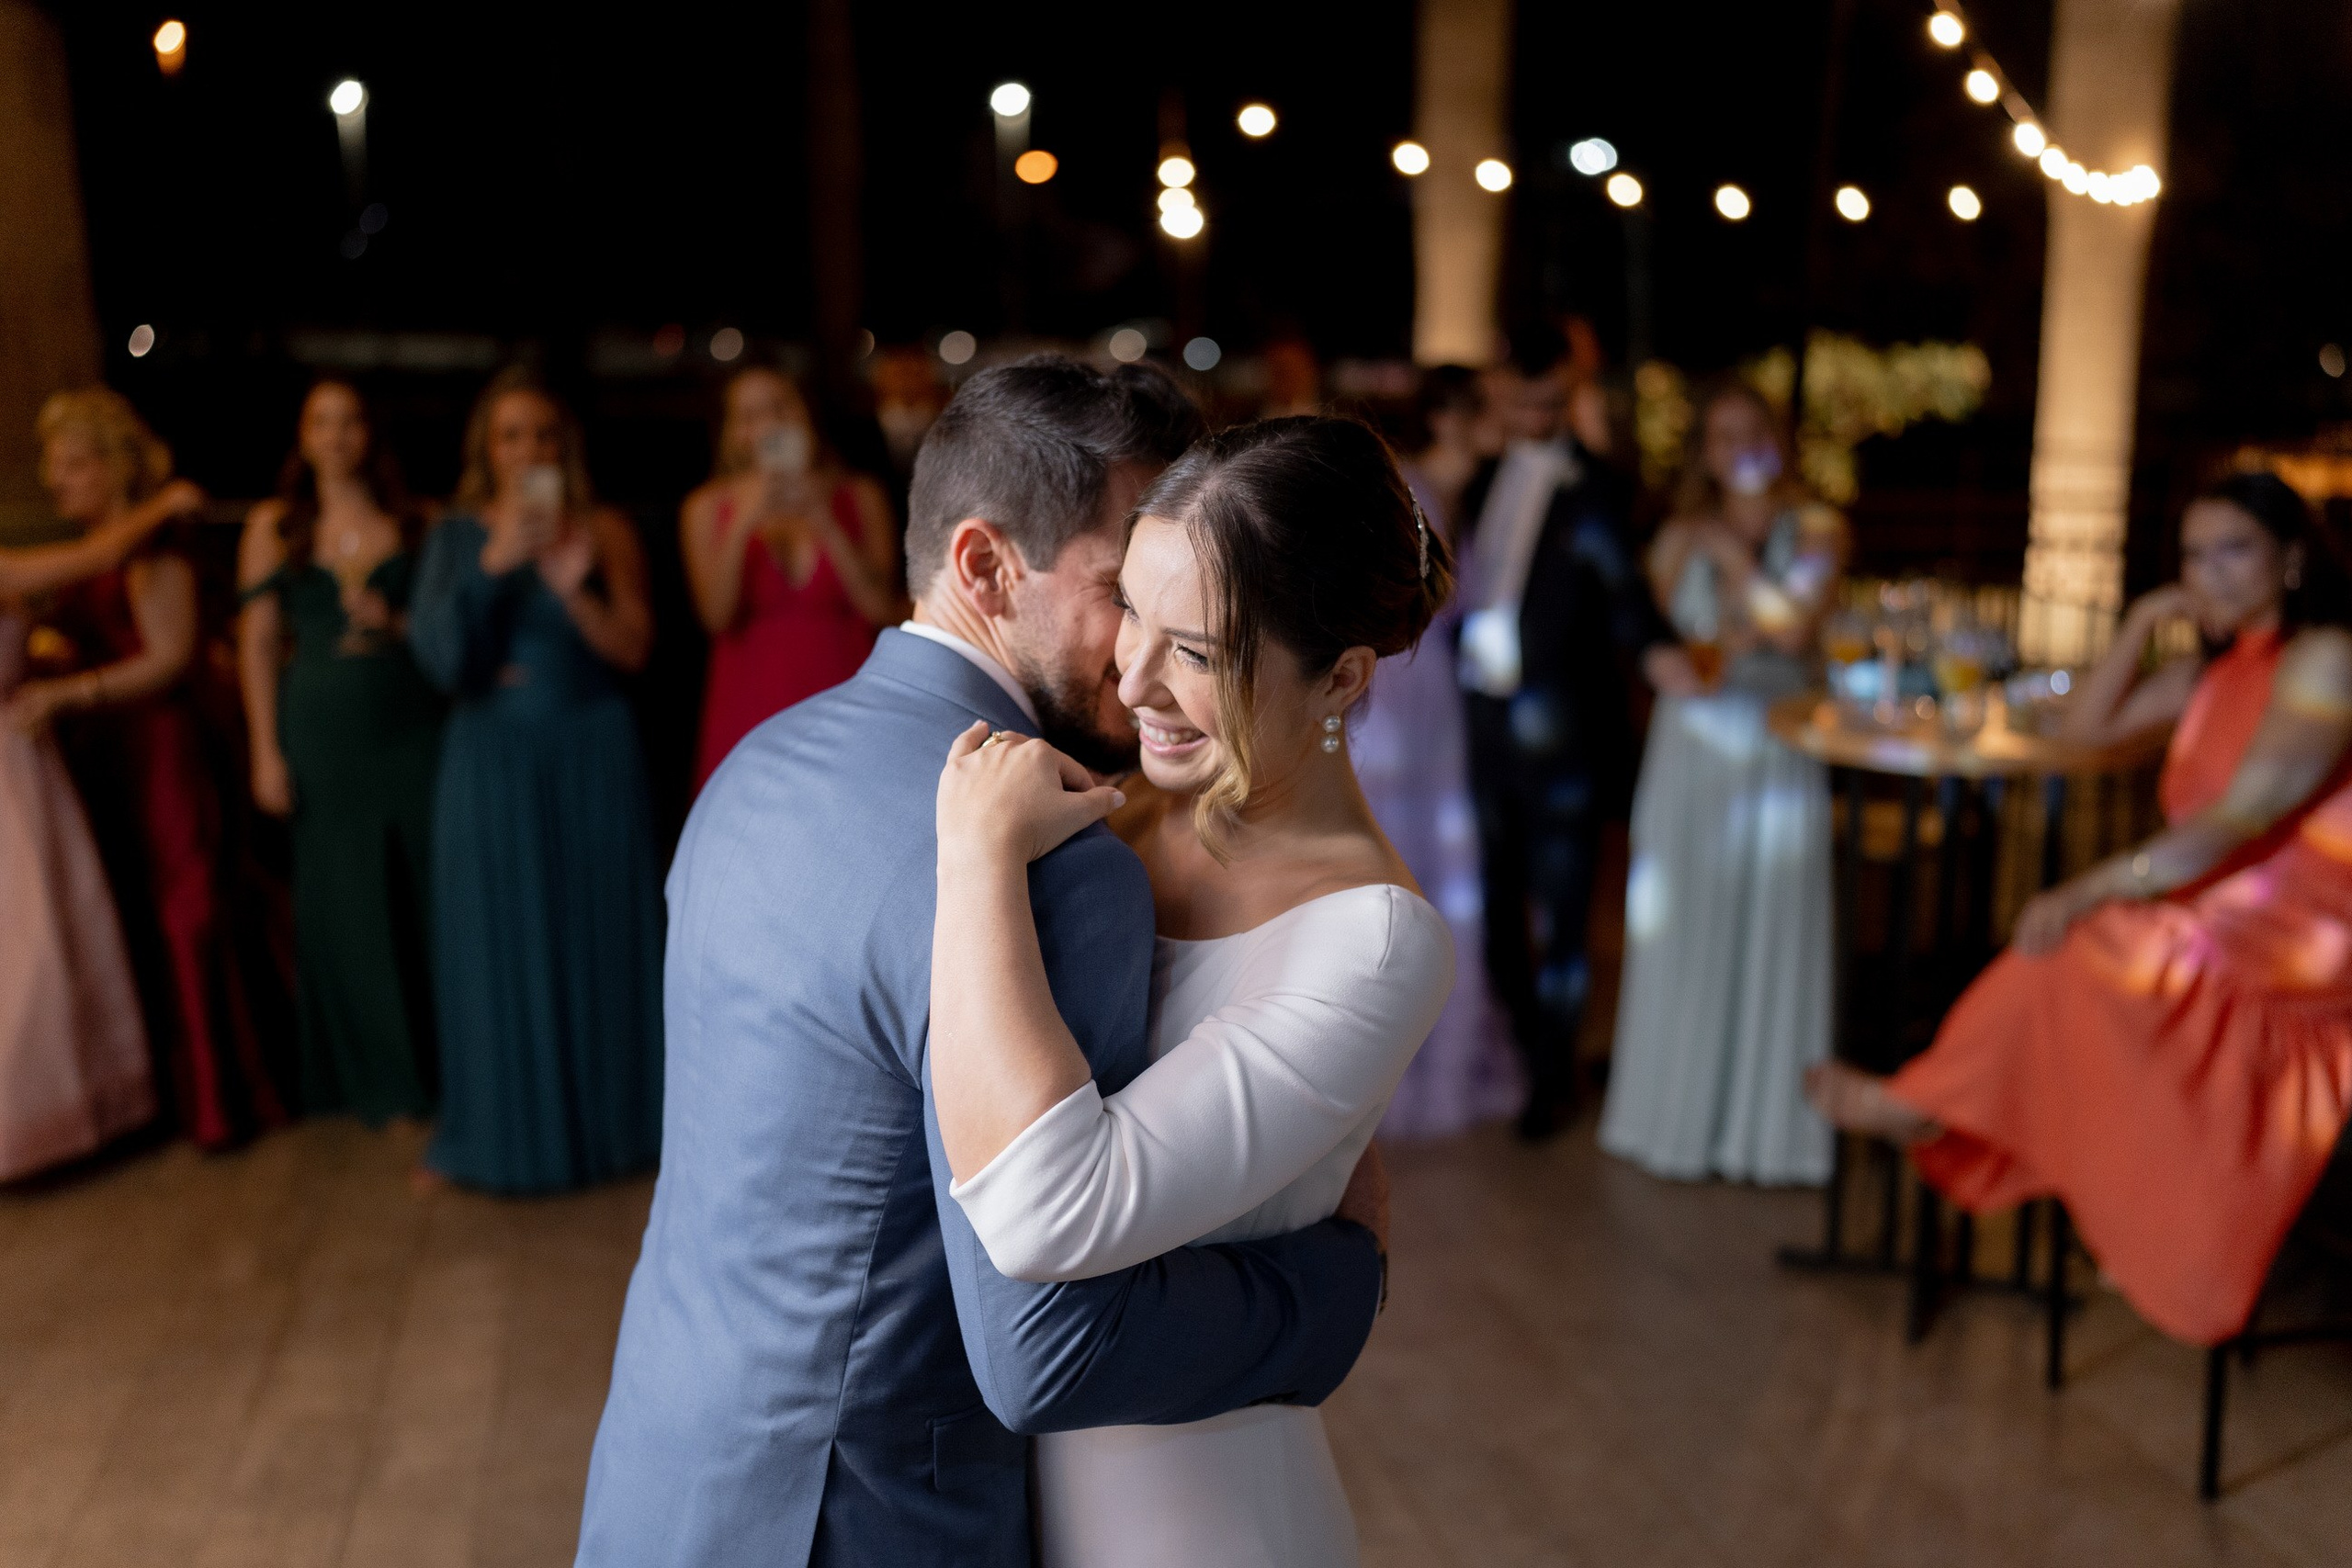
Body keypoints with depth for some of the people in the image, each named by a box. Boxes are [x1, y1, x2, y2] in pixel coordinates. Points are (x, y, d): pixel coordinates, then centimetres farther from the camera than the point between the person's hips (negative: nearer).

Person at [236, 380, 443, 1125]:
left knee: (425, 891, 2)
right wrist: (265, 751, -2)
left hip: (409, 727, 0)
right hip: (322, 731, 0)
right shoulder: (274, 525, 5)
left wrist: (394, 621, -10)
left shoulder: (412, 523, 6)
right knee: (343, 903, 5)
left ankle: (437, 1057, 18)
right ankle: (376, 1077, 18)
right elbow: (258, 643, 3)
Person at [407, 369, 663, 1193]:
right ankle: (490, 1134, 16)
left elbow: (633, 647, -6)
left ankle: (610, 1116, 22)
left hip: (592, 756, 0)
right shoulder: (457, 535, 1)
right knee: (498, 939, 4)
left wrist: (571, 588, -23)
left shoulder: (603, 530, 1)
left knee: (597, 932, 6)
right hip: (492, 761, 0)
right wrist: (494, 564, -21)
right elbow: (439, 658, -10)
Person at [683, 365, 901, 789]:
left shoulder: (860, 497, 6)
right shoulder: (706, 507, 6)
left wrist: (824, 522, -9)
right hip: (748, 713, 0)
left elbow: (882, 609, -4)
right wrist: (743, 524, -14)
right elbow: (716, 617, -6)